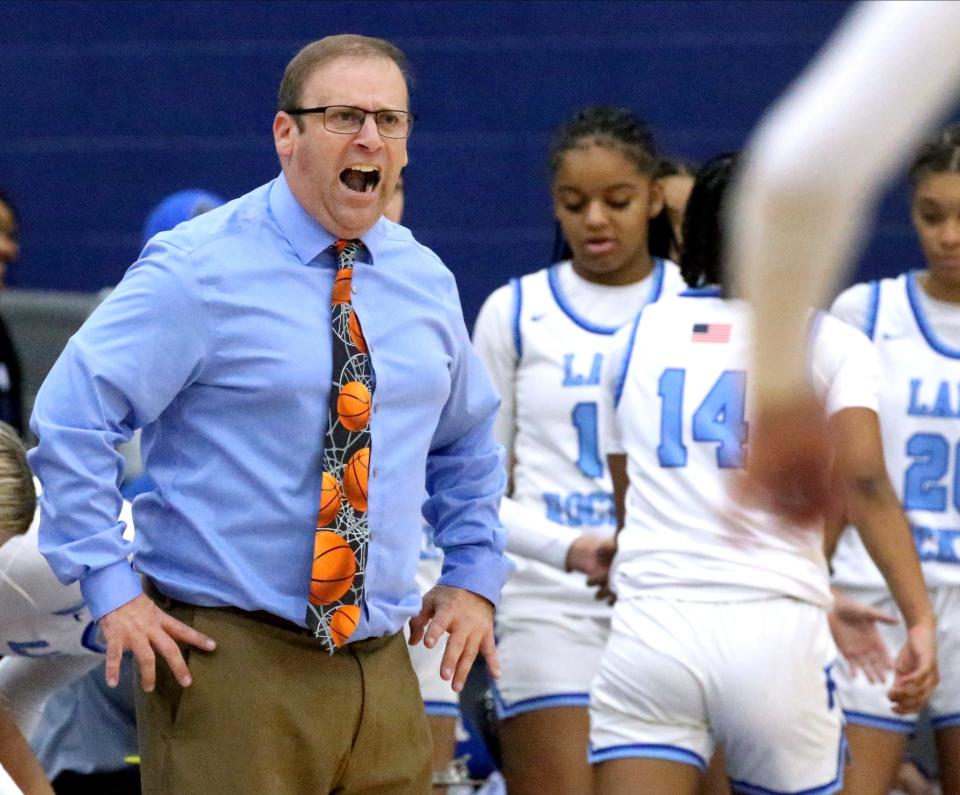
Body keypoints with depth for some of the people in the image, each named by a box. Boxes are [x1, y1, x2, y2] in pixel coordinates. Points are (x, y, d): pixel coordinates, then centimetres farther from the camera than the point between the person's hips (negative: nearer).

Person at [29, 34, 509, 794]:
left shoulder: (424, 281, 12)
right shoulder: (200, 269, -7)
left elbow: (467, 439, 28)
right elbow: (72, 416, -10)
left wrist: (474, 578, 16)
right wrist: (111, 587, -14)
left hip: (382, 669, 6)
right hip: (229, 661, -6)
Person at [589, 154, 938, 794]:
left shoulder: (636, 338, 17)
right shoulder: (828, 341, 7)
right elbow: (865, 481, -8)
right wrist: (920, 619, -10)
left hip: (648, 627, 2)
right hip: (777, 636, -1)